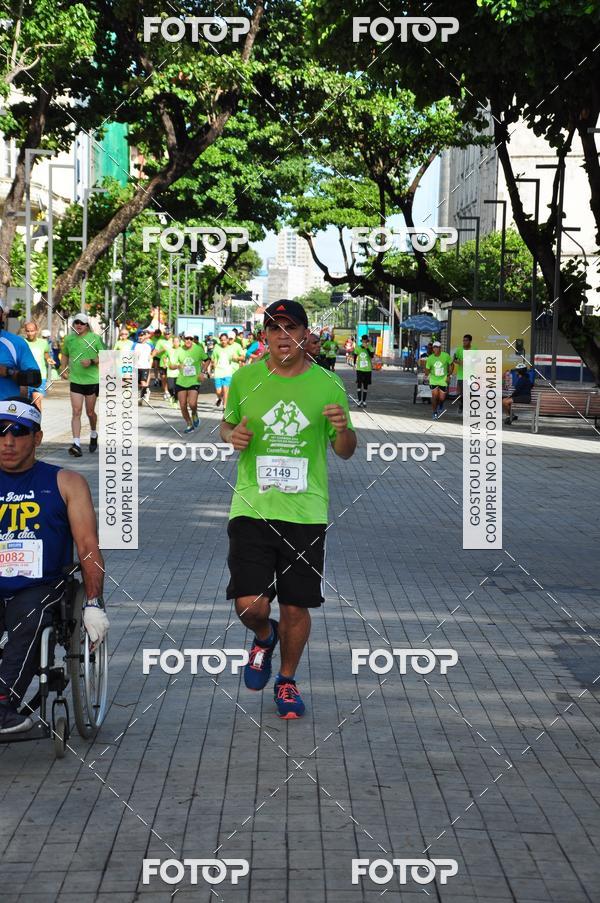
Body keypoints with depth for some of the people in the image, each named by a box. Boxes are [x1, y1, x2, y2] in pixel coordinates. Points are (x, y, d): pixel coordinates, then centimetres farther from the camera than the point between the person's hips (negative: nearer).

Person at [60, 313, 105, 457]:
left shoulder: (95, 338, -5)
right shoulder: (69, 338, 6)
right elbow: (65, 355, 23)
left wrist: (92, 361, -19)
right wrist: (64, 369, 9)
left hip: (92, 380, -2)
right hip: (75, 380, 2)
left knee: (90, 412, 9)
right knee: (76, 412, -9)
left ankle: (93, 435, 38)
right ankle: (76, 444, -14)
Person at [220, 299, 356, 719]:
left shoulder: (328, 385, 1)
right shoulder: (244, 379, 3)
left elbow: (346, 451, 8)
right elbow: (227, 424, 19)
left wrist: (344, 429, -14)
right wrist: (232, 435, -4)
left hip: (306, 512, 0)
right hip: (252, 508, 0)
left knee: (296, 608, 5)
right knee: (250, 605, -10)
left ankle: (287, 680, 30)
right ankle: (264, 637, 26)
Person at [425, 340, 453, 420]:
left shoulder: (446, 356, -13)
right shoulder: (430, 358, -10)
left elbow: (451, 365, 1)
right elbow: (427, 369, 1)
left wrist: (449, 376, -4)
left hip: (443, 380, 0)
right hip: (434, 380, 0)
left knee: (442, 398, 2)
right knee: (434, 396, -9)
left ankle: (440, 406, 39)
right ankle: (435, 413, 10)